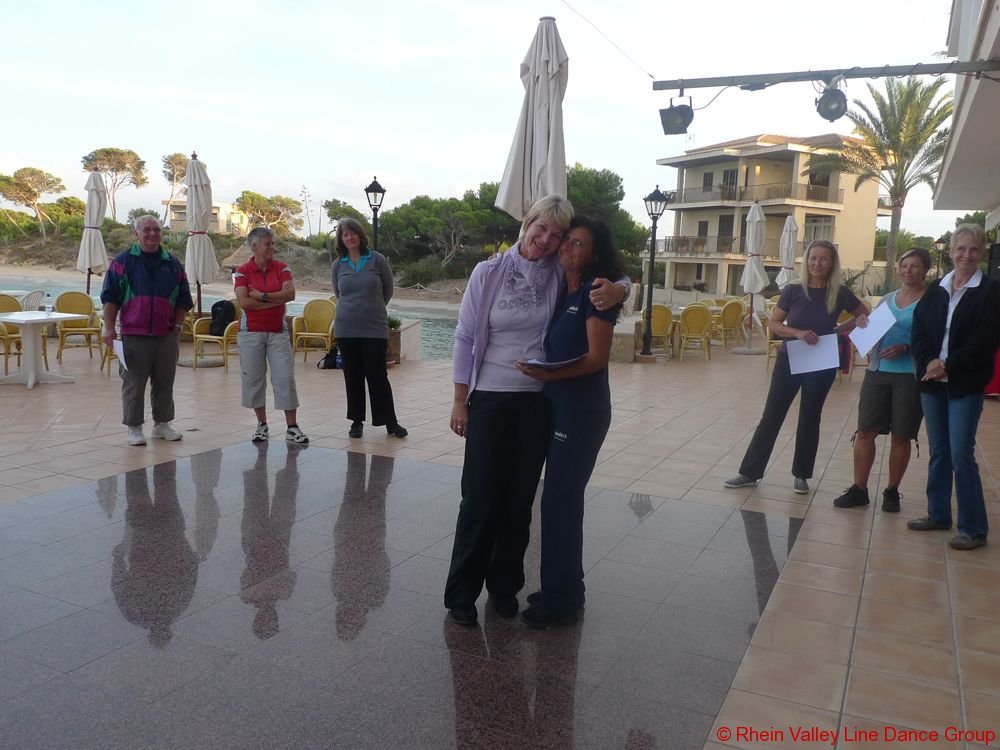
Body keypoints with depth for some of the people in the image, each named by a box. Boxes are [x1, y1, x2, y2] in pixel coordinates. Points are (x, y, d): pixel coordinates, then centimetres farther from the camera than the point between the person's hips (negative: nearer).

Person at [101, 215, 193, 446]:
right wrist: (109, 328, -6)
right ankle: (134, 428, 12)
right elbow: (110, 298, 0)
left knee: (164, 383, 10)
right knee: (133, 384, 3)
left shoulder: (173, 264, 10)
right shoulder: (122, 261, 1)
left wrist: (177, 326, 6)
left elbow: (183, 300, 14)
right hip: (134, 336, -3)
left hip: (167, 336, 3)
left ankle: (162, 424, 23)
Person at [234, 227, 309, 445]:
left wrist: (262, 296, -16)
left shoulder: (281, 268, 3)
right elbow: (244, 302, -15)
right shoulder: (242, 272, -2)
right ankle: (262, 425, 20)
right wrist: (277, 300, -12)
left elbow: (290, 293, -12)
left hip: (278, 331, 1)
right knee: (254, 379, 5)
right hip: (251, 332, -1)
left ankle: (292, 428, 2)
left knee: (285, 378, -2)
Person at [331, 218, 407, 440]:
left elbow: (388, 290, 7)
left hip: (375, 328, -2)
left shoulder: (377, 259, -3)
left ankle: (390, 422, 10)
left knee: (377, 376, -1)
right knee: (352, 376, 8)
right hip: (346, 329, 2)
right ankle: (357, 421, 19)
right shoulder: (338, 265, 4)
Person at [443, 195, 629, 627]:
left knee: (520, 498, 11)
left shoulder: (560, 277, -1)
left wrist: (617, 290, -18)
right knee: (481, 497, 2)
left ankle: (505, 584, 28)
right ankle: (461, 592, 18)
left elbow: (619, 278, 8)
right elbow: (465, 338, -2)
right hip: (490, 399, -2)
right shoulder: (489, 273, -5)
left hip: (539, 402, 2)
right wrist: (460, 400, -2)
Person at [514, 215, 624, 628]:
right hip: (557, 403, 8)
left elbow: (597, 357, -18)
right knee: (562, 497, 14)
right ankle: (564, 589, 28)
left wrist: (551, 374, -30)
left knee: (561, 499, -1)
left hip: (583, 409, -8)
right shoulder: (561, 289, 12)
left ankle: (560, 600, 14)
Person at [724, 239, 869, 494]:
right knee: (771, 416, 2)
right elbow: (773, 323, -3)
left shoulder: (840, 293, -5)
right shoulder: (793, 290, -6)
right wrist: (798, 332, -20)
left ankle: (801, 475, 23)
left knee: (809, 419, 10)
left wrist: (839, 330, -8)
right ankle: (749, 473, 8)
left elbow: (865, 316, 9)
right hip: (789, 361, 0)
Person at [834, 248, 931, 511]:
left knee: (900, 436, 6)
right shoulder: (887, 299, 12)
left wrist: (906, 348, -21)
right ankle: (859, 490, 11)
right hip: (878, 372, 4)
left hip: (910, 376, -4)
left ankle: (892, 492, 20)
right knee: (865, 431, 2)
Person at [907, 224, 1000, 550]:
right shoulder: (935, 289, 9)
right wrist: (928, 362, -12)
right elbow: (919, 330, 4)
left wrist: (949, 366, -15)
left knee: (961, 455, -6)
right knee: (938, 452, 13)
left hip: (965, 385, -5)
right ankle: (938, 514, 26)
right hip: (933, 381, 5)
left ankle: (974, 528, 5)